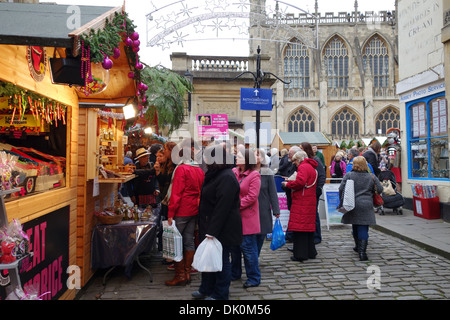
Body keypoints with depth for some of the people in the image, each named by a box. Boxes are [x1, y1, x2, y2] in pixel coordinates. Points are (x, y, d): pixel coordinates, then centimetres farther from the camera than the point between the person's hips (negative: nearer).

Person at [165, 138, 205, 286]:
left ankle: (180, 275, 8)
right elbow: (201, 191, 11)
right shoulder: (199, 169, 7)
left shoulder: (181, 169, -13)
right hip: (194, 211, 7)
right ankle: (187, 273, 21)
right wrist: (197, 204, 17)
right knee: (189, 241, 12)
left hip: (181, 211, -7)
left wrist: (171, 213, -13)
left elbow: (176, 193, -16)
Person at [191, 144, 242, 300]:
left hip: (223, 229, -10)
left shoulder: (227, 177, -20)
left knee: (221, 260, 4)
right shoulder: (215, 174, 13)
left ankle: (220, 294, 19)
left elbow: (222, 208, -26)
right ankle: (206, 289, 35)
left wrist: (212, 231, -26)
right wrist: (206, 229, 17)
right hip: (210, 227, 10)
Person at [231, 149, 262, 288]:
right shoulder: (233, 172, 7)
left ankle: (254, 278, 15)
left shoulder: (254, 175, -10)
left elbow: (252, 197, -16)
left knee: (248, 248, 0)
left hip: (247, 217, -6)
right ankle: (235, 273, 34)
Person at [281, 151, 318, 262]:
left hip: (302, 202, -10)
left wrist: (288, 184, -7)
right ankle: (310, 252, 25)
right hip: (311, 202, 10)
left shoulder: (303, 167, -9)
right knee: (308, 226, 16)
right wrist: (290, 183, 15)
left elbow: (300, 182, -22)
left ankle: (300, 254, -3)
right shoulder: (312, 167, 20)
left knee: (299, 228, -6)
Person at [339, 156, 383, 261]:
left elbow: (341, 189, -4)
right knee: (363, 228, -1)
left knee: (355, 227, 17)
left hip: (352, 206, 1)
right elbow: (380, 190, 7)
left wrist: (342, 202, 8)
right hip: (366, 206, -1)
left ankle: (358, 247, 34)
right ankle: (362, 250, -11)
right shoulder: (371, 177, 1)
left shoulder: (348, 175, -3)